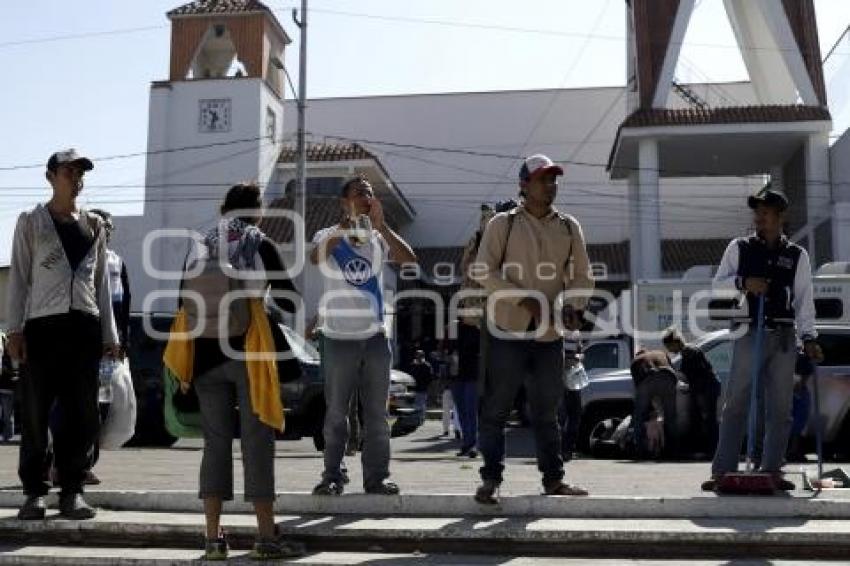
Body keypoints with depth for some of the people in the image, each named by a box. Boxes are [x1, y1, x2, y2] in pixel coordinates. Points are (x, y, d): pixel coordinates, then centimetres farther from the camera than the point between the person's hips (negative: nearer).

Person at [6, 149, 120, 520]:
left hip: (85, 326, 3)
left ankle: (72, 490, 9)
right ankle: (34, 491, 6)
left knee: (82, 414, 1)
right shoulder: (31, 222, 9)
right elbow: (18, 277, 4)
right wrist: (15, 329, -6)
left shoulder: (94, 225, 16)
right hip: (42, 325, -2)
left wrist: (109, 335, 10)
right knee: (35, 413, -2)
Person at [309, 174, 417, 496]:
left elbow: (409, 259, -10)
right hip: (339, 338, -2)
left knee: (377, 413, 6)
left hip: (376, 337, 3)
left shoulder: (378, 239, 7)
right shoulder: (329, 235, 1)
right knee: (336, 412, 4)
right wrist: (344, 228, -28)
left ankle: (376, 476, 13)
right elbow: (315, 259, -21)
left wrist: (381, 225, -16)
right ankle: (332, 476, 12)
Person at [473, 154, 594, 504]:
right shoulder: (503, 223, 0)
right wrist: (524, 299, -18)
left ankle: (553, 479, 20)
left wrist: (574, 305, -8)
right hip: (507, 331, -4)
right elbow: (484, 271, -8)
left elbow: (582, 275, 13)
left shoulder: (569, 227, 12)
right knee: (496, 409, 0)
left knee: (547, 411, 12)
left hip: (549, 334, 4)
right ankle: (490, 479, 7)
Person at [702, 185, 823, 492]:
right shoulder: (739, 247, 7)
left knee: (780, 407, 4)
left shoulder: (797, 255, 10)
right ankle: (722, 470, -2)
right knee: (735, 403, -3)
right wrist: (743, 282, -14)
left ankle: (772, 469, 13)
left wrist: (808, 337, -2)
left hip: (784, 337, 2)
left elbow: (805, 301, 7)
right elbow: (718, 283, 5)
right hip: (749, 334, -2)